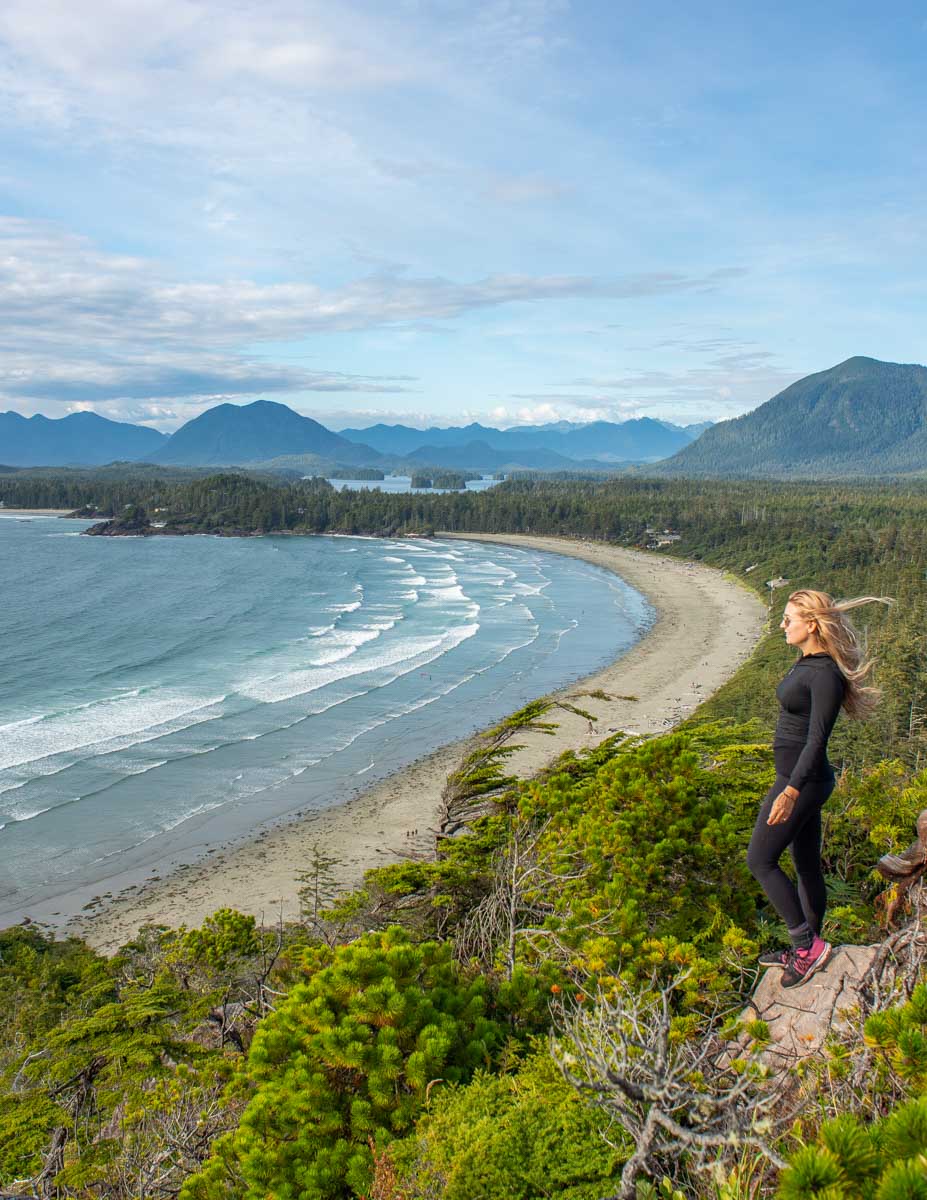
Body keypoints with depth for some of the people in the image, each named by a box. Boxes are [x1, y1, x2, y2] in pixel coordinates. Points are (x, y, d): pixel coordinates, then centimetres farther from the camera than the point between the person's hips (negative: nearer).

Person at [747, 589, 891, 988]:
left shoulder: (825, 674, -21)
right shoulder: (806, 663, 8)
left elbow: (817, 740, -27)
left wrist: (791, 790, -35)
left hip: (803, 781, -10)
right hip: (796, 778, 10)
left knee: (760, 861, -4)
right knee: (807, 866, 17)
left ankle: (808, 946, 4)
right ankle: (807, 948, 29)